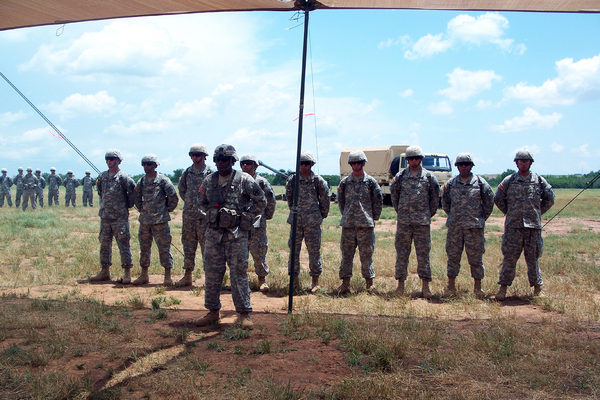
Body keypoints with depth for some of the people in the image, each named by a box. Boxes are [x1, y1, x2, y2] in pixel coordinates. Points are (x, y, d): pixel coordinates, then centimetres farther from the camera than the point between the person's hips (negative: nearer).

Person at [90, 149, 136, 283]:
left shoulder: (123, 177, -8)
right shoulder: (102, 176, 11)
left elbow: (133, 191, -6)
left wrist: (128, 204, -1)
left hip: (120, 217, -6)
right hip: (105, 216, 7)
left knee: (123, 244, -5)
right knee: (104, 244, 11)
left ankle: (127, 272, -1)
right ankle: (105, 271, 20)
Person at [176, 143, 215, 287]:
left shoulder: (211, 173, -3)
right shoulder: (187, 173, 9)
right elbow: (181, 190, 22)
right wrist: (191, 203, 14)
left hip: (205, 215, -4)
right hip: (188, 215, 5)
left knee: (206, 247, -2)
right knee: (188, 246, 10)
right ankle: (188, 275, 18)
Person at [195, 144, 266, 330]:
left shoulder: (245, 180, -6)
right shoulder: (209, 181, 7)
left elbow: (261, 201, 1)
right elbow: (203, 202, 23)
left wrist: (245, 217, -3)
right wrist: (212, 214, 10)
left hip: (236, 235, -4)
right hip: (213, 233, 4)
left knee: (239, 275, -1)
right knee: (212, 274, 9)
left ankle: (244, 313, 8)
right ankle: (213, 311, 21)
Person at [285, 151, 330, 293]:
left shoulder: (318, 180, -3)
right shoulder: (292, 179, 4)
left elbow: (325, 199, 5)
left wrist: (322, 215, 7)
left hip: (313, 221, -3)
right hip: (296, 219, 3)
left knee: (314, 250, 0)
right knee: (294, 249, 5)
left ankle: (315, 281, 8)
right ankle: (295, 279, 14)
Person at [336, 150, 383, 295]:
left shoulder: (371, 181, 4)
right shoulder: (344, 182, 8)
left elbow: (378, 201, 7)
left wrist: (373, 217, 5)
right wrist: (346, 216, 11)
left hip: (366, 224, -2)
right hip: (348, 224, 2)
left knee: (366, 254, 2)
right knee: (346, 254, 4)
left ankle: (369, 283, 11)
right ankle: (345, 283, 10)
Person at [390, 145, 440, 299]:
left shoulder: (429, 176, 5)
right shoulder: (400, 176, 7)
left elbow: (435, 197, 11)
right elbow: (394, 195, 15)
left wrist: (429, 214, 8)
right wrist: (400, 212, 11)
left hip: (422, 222, -1)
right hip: (404, 221, 1)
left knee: (423, 254, 1)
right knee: (401, 253, 4)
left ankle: (425, 286, 7)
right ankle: (400, 285, 11)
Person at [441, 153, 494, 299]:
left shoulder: (480, 182, 2)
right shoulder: (450, 184, 8)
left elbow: (489, 201, 8)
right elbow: (445, 202, 19)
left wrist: (482, 218, 7)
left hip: (474, 226, -2)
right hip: (454, 226, 2)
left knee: (476, 257, 2)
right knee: (453, 256, 6)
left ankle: (477, 287, 10)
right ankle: (451, 286, 13)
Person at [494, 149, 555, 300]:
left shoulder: (539, 180, 7)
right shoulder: (509, 180, 5)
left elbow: (549, 198, 15)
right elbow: (498, 199, 11)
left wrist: (538, 212, 11)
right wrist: (509, 213, 8)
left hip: (533, 225, 1)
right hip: (513, 226, -1)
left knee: (533, 258, 6)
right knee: (509, 258, 0)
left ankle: (537, 287, 19)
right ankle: (503, 288, 6)